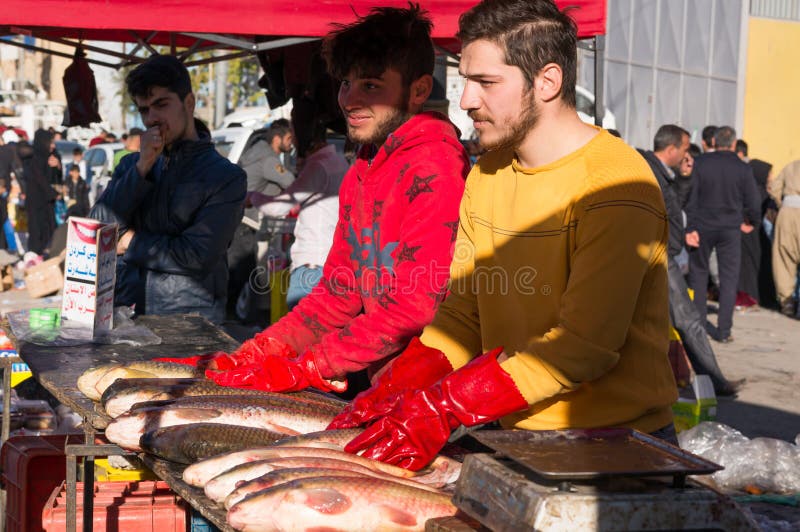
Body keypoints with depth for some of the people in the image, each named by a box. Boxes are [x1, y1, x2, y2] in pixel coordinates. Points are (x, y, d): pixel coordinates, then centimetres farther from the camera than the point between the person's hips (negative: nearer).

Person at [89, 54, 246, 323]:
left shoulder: (227, 177, 1)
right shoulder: (131, 164, 18)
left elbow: (197, 257, -8)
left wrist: (131, 242, 3)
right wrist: (143, 167, -1)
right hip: (123, 309, 3)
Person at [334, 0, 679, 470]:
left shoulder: (613, 184, -15)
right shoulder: (487, 174, 10)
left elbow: (585, 345, -22)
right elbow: (463, 315, 9)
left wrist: (442, 409, -25)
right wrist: (392, 393, -7)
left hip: (615, 447, -6)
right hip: (518, 438, 6)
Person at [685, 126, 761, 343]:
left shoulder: (701, 163, -4)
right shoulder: (743, 168, -4)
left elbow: (692, 197, -7)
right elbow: (753, 202, -2)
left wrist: (690, 228, -5)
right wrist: (751, 223, 17)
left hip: (703, 227, 0)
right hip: (730, 229, 0)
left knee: (698, 274, 12)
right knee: (729, 279, 6)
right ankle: (723, 331, 3)